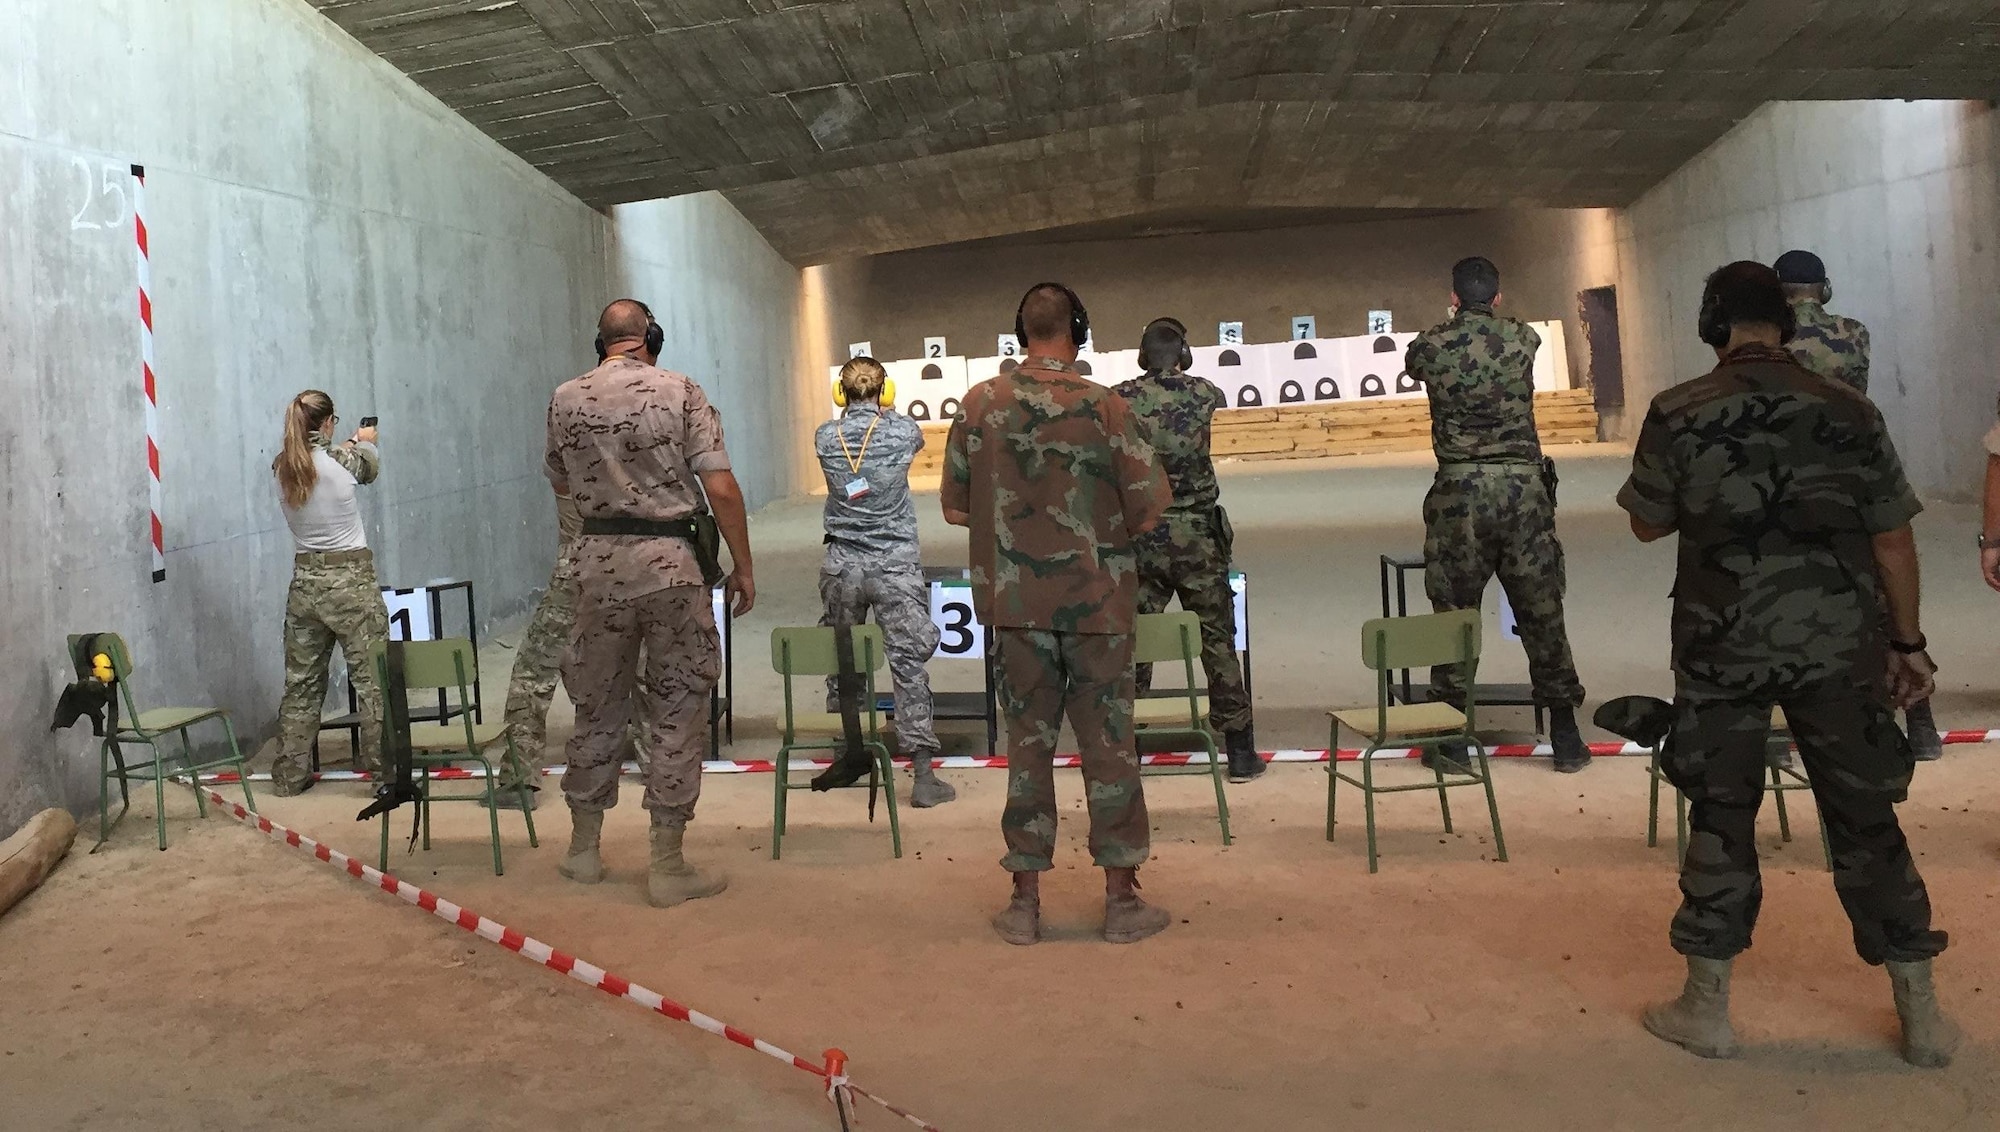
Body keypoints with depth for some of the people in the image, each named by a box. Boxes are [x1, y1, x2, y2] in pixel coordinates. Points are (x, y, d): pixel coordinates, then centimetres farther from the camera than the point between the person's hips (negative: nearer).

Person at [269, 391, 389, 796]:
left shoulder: (282, 468, 1)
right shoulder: (341, 459, -11)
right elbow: (370, 466, 11)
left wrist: (352, 442, 37)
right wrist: (365, 441, 34)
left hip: (305, 580, 5)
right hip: (351, 579, -5)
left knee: (301, 683, 13)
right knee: (372, 677, 3)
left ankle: (289, 775, 20)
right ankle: (381, 765, 6)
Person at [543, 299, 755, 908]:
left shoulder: (566, 399, 4)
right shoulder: (681, 391, -6)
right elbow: (722, 490, -11)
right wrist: (742, 567, -2)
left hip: (599, 562, 4)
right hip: (671, 562, -3)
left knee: (597, 706, 15)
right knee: (677, 710, 4)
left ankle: (583, 848, 26)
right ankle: (667, 865, 7)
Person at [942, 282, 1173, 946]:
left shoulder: (980, 405, -2)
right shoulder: (1103, 406, -10)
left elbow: (953, 508, 3)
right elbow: (1148, 510, -9)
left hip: (1015, 602, 2)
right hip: (1097, 600, -2)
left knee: (1028, 742, 11)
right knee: (1107, 742, 8)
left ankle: (1025, 898, 16)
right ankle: (1121, 897, 15)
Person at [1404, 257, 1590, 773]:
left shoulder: (1431, 346, 0)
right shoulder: (1524, 338, 4)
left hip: (1460, 488, -1)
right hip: (1523, 483, 1)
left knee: (1454, 611, 6)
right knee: (1542, 611, 7)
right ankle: (1565, 736, 15)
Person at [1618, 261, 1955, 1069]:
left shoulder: (1678, 415, -7)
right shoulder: (1849, 411, -1)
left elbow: (1647, 525, 3)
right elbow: (1892, 540, 2)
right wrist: (1907, 642, 11)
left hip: (1726, 643, -1)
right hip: (1837, 642, 2)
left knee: (1721, 818, 9)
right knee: (1866, 819, 12)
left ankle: (1706, 1009, 17)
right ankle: (1922, 1016, 22)